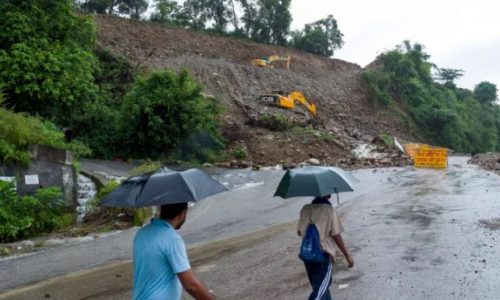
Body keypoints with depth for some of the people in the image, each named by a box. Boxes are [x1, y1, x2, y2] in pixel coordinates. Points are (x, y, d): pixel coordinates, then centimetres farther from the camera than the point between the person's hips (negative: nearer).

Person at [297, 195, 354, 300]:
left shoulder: (305, 209, 3)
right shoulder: (330, 210, -11)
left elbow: (299, 231, 9)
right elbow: (336, 235, -11)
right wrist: (347, 255, -3)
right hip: (323, 254, -5)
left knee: (319, 286, 22)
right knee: (320, 291, -2)